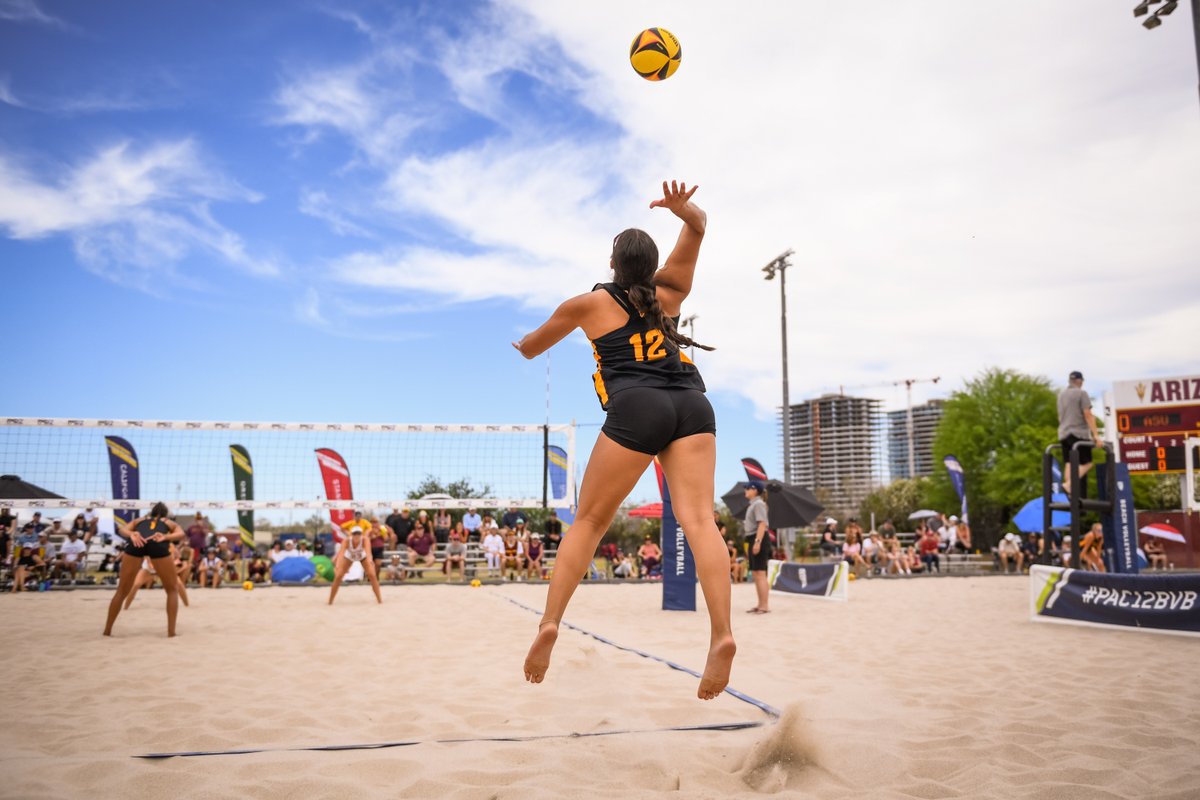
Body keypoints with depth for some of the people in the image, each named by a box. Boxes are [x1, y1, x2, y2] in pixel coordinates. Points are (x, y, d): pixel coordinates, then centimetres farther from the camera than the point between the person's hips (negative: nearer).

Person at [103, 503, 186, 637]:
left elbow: (123, 529, 19)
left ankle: (107, 630, 21)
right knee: (172, 590, 14)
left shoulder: (139, 520, 41)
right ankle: (171, 631, 5)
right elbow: (181, 534, 14)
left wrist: (132, 535, -1)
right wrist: (165, 537, -3)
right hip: (158, 545, -1)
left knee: (122, 591, 18)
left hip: (136, 543, 2)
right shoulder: (169, 522, 37)